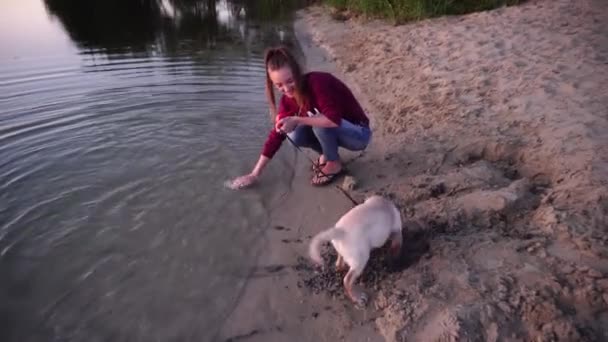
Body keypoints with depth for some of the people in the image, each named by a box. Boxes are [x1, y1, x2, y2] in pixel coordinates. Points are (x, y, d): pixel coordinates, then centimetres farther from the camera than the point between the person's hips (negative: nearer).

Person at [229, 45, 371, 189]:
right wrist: (255, 174, -8)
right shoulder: (288, 100, -9)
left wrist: (296, 120, -37)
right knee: (295, 135, -19)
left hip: (359, 134, -6)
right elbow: (276, 134, -6)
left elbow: (334, 119, -40)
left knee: (318, 121, -33)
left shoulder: (318, 82, -29)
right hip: (330, 132, 6)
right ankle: (326, 154, 8)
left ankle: (334, 164, -8)